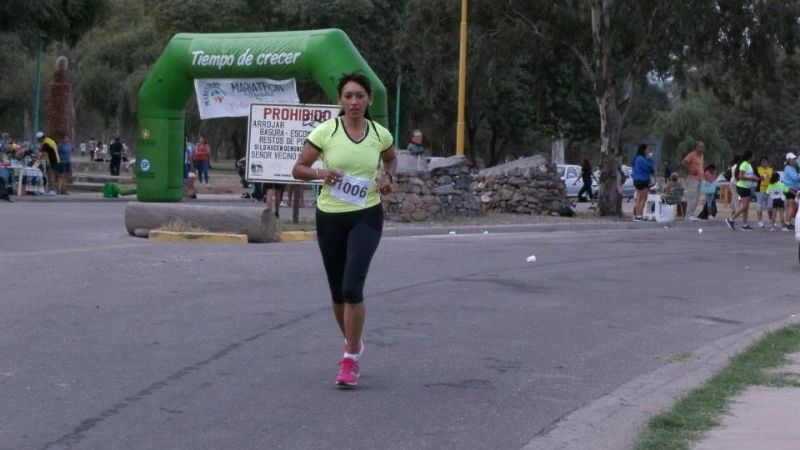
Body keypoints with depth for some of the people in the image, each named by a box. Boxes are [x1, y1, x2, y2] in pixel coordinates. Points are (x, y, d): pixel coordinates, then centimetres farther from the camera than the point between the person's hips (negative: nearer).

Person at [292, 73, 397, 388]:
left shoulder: (380, 134, -2)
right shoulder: (325, 131, -7)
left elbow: (391, 159, 21)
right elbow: (298, 169, 0)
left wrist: (388, 177, 0)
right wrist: (320, 173, -20)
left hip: (366, 217, -1)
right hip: (330, 217, 1)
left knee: (352, 287, -15)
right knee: (337, 291, 11)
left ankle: (350, 360, -6)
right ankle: (353, 343, 36)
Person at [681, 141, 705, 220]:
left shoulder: (701, 156, 17)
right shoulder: (692, 155, -10)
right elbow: (683, 162, -20)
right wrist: (690, 170, -19)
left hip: (699, 179, 9)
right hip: (692, 179, -9)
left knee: (696, 198, 9)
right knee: (692, 198, -13)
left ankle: (691, 214, 14)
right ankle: (689, 215, -12)